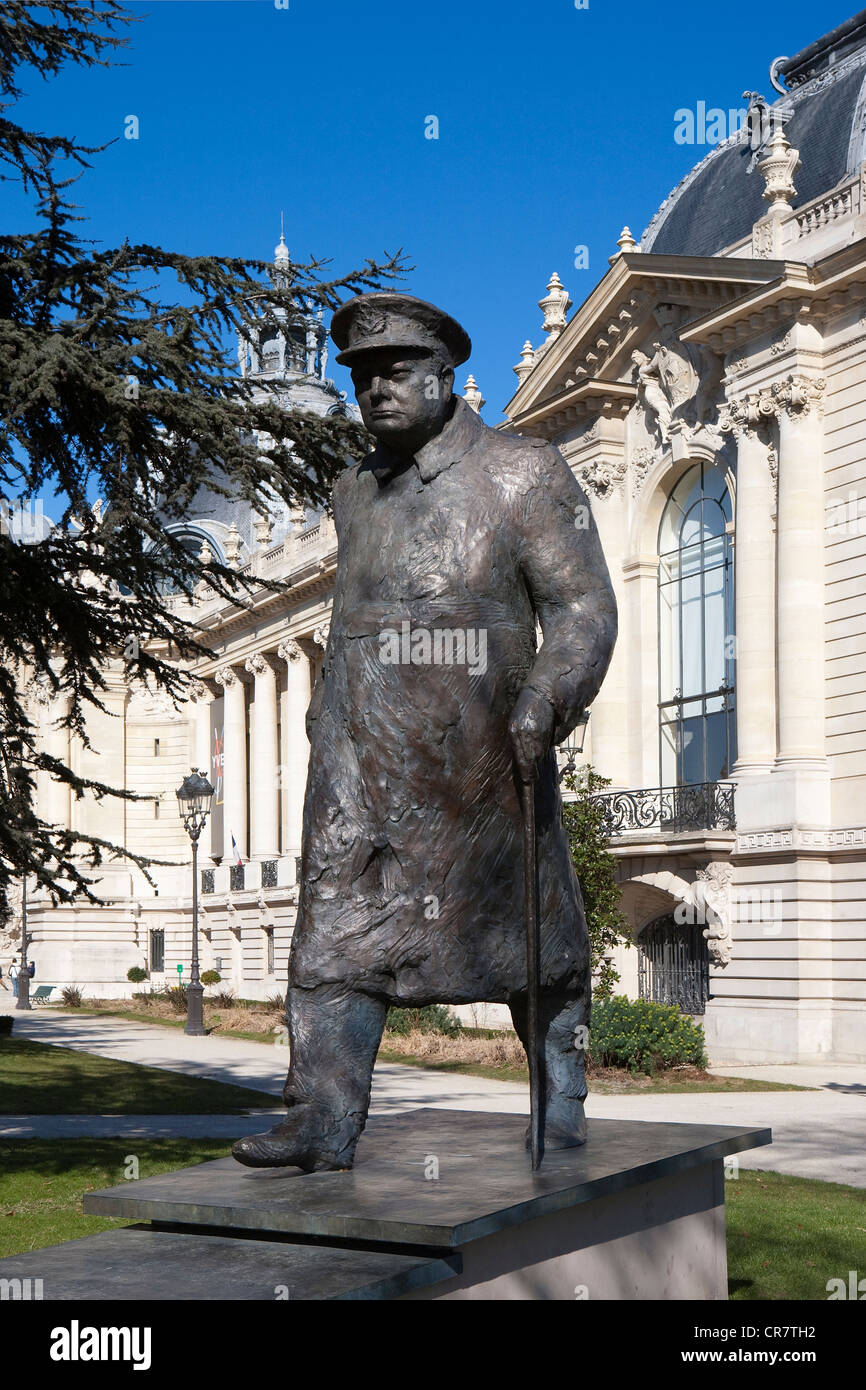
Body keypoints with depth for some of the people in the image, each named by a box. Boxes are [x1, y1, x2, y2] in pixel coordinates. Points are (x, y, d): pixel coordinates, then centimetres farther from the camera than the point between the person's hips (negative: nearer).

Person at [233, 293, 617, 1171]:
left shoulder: (526, 475, -3)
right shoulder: (354, 491, 14)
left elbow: (584, 607, -8)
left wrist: (545, 701, -23)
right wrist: (327, 719, 24)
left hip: (482, 758, -3)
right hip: (364, 760, 4)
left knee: (530, 931, 8)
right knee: (337, 931, -7)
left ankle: (561, 1101, 26)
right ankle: (322, 1125, -6)